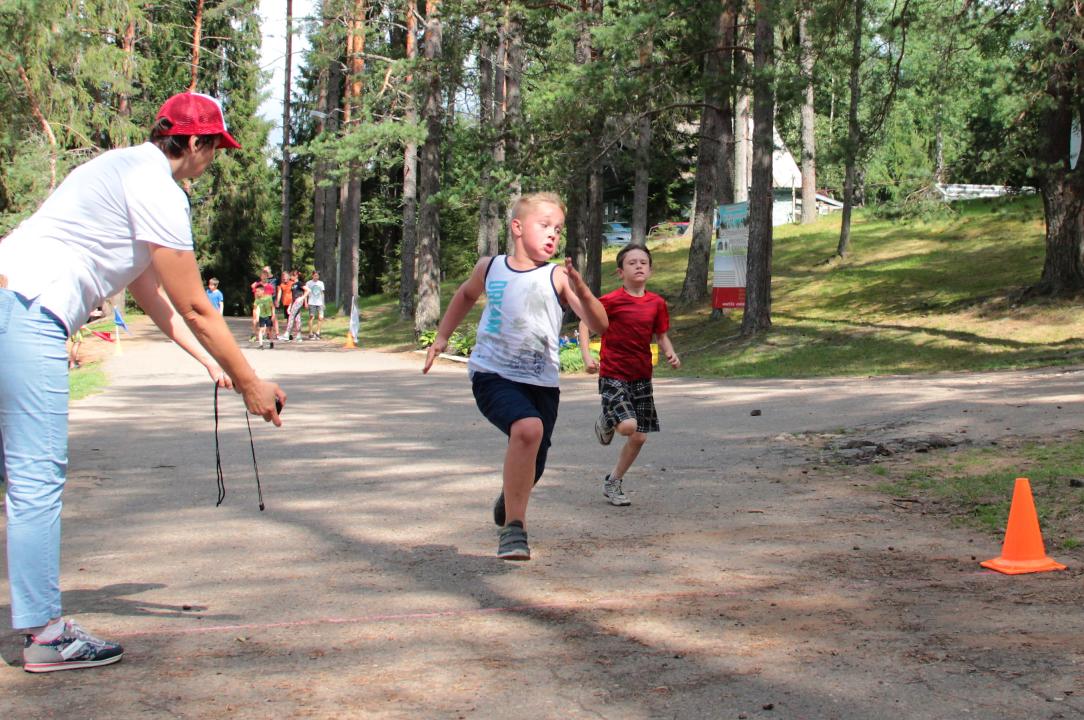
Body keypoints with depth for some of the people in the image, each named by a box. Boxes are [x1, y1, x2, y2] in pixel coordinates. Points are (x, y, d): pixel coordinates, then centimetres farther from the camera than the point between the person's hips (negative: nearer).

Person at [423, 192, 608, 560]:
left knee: (529, 471, 9)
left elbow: (600, 325, -14)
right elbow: (466, 295, 26)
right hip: (492, 375, -1)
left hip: (541, 383, 1)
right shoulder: (490, 267, 2)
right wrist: (441, 336, 23)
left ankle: (509, 499, 49)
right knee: (528, 428, -31)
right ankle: (514, 526, -19)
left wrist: (582, 292, -31)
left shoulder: (557, 277, -5)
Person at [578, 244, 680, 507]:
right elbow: (585, 324, -4)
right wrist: (587, 356, -17)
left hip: (641, 376, 5)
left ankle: (612, 483, 24)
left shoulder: (657, 303, 3)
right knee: (628, 425, -24)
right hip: (613, 374, -5)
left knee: (639, 437, 5)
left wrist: (670, 354, -6)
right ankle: (605, 422, 13)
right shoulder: (612, 301, -11)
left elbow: (662, 336, 14)